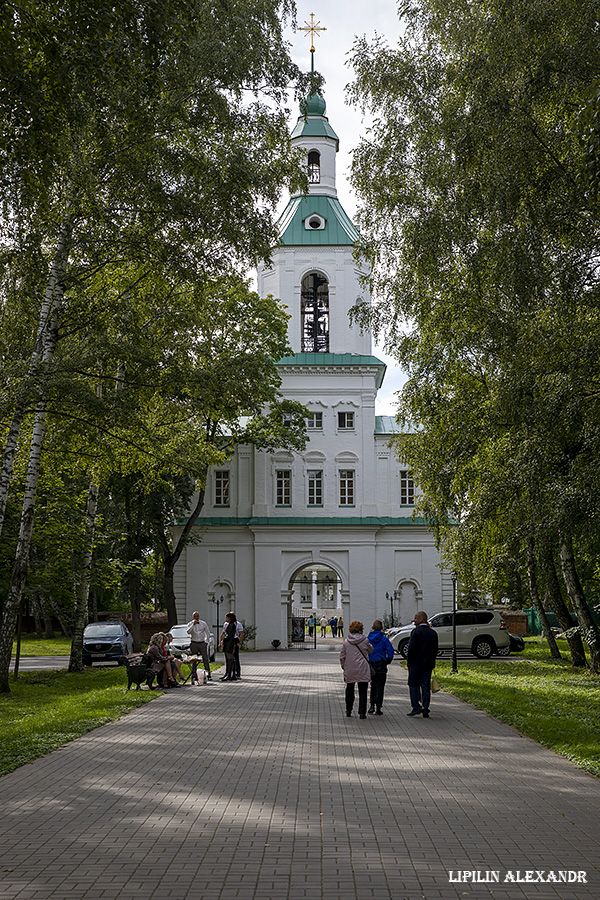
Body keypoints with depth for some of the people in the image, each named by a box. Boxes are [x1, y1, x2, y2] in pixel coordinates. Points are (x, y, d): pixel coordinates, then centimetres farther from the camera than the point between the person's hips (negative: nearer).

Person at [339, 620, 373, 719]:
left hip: (349, 670, 2)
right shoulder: (365, 640, -6)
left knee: (349, 690, 17)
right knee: (362, 691, 2)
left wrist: (344, 667, 14)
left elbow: (342, 656, 3)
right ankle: (362, 712, -2)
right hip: (363, 670, -2)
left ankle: (348, 711, 28)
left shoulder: (346, 641, 0)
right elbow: (371, 650, 12)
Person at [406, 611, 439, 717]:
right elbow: (435, 649, 10)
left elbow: (411, 648, -15)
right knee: (426, 687, 6)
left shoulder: (416, 631, -11)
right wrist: (432, 662, 16)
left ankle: (416, 707, -2)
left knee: (413, 684, 6)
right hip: (428, 664, 5)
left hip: (416, 662, -5)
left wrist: (408, 660, -4)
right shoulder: (433, 633, 8)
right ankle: (425, 710, 5)